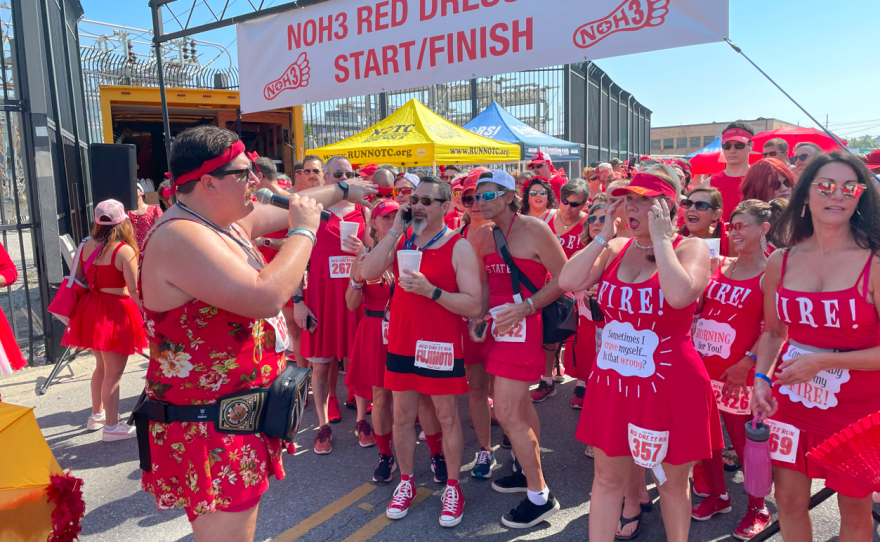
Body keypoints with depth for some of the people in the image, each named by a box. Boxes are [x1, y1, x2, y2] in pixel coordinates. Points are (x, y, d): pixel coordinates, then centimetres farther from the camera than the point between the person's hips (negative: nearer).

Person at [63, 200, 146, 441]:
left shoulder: (85, 246, 4)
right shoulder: (125, 251, -16)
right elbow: (134, 290, -18)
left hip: (90, 310, 7)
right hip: (116, 313, -7)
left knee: (102, 365, 24)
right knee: (114, 372, 2)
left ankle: (97, 414, 38)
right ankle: (112, 426, 11)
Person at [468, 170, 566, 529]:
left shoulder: (534, 230, -12)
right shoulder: (484, 235, 8)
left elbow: (563, 278, -12)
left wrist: (525, 308, -20)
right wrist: (479, 317, 1)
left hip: (522, 326, -7)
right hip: (497, 326, 7)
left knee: (506, 412, -7)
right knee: (519, 404, 20)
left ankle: (540, 496, 8)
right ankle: (528, 469, 38)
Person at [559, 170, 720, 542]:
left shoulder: (691, 248, -9)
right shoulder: (616, 249, 5)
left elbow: (679, 295, -30)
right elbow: (568, 282, -9)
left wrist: (660, 238, -20)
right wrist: (604, 236, -8)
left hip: (669, 384, -4)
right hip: (612, 381, 4)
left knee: (672, 481, 15)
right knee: (608, 477, 13)